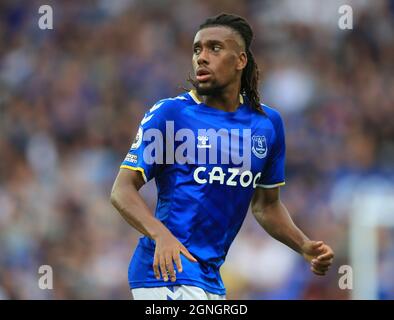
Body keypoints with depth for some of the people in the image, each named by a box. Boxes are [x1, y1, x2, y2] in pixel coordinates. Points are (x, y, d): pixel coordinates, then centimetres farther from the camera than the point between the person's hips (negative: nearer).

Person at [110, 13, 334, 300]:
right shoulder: (169, 113, -7)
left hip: (210, 277, 6)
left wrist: (305, 247, 4)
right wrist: (161, 234, -28)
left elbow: (266, 204, 20)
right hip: (167, 270, -6)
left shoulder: (268, 123, 8)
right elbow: (123, 190, -10)